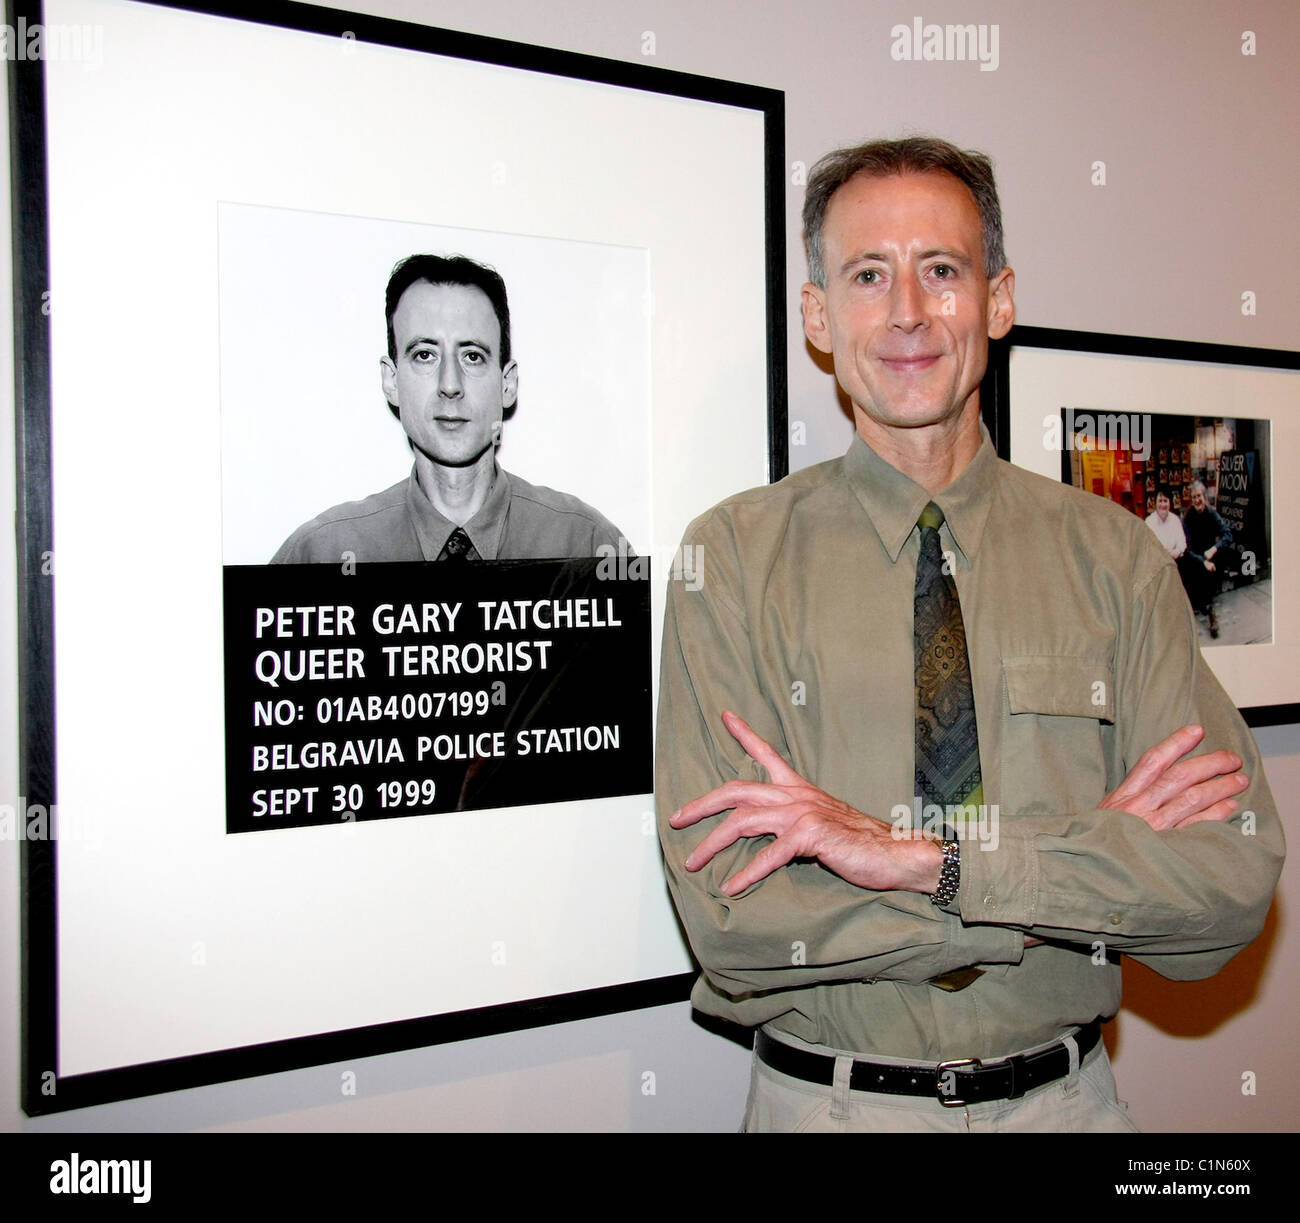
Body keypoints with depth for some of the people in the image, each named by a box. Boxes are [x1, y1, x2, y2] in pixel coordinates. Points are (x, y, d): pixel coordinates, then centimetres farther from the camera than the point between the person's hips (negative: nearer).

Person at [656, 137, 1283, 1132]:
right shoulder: (736, 556, -12)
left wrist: (919, 856, -25)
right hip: (828, 1102, -1)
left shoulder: (1114, 556, -5)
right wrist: (1103, 864, -20)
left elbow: (1235, 885, -13)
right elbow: (732, 920, -20)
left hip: (1066, 1099, 2)